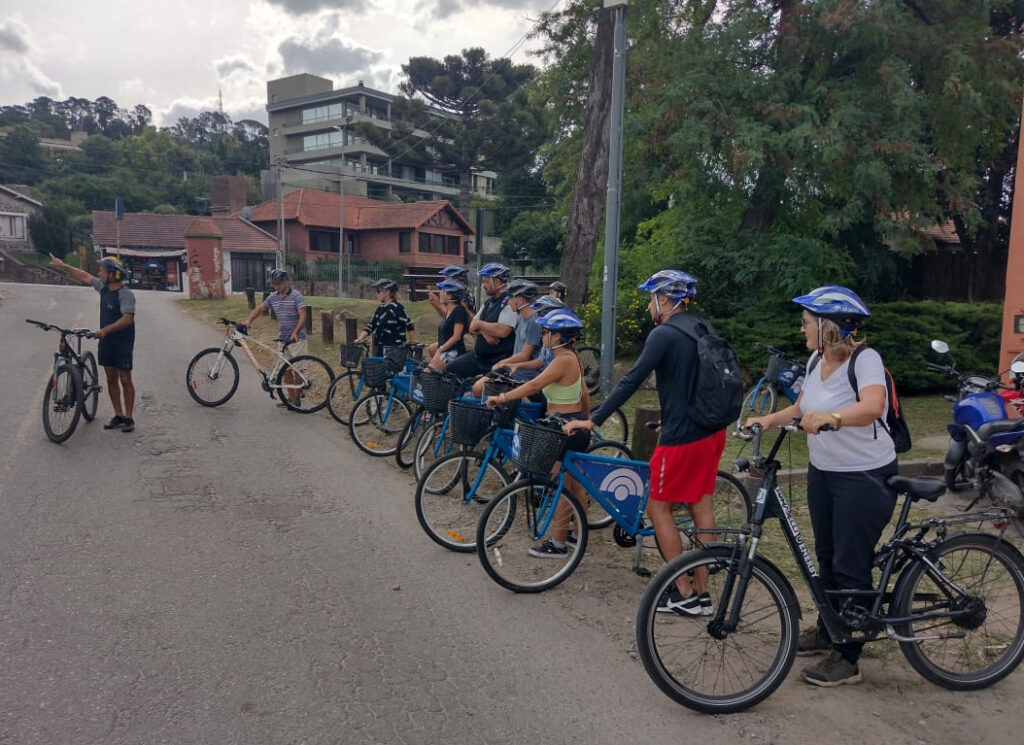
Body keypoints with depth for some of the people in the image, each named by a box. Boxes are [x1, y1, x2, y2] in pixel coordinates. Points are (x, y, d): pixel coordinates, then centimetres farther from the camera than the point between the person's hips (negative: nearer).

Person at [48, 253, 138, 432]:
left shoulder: (126, 294, -18)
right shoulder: (104, 288, 7)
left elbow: (127, 318, -28)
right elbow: (84, 276, 21)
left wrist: (105, 330, -33)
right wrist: (63, 266, 25)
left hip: (122, 343, -8)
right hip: (106, 341, 8)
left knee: (125, 380, -2)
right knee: (111, 379, 9)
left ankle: (129, 418, 5)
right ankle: (118, 416, 16)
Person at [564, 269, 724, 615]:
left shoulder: (664, 334, -15)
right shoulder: (701, 328, 12)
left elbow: (631, 381, -19)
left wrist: (592, 420, -16)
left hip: (681, 437, -9)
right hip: (711, 431, 9)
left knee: (658, 507, 4)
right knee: (701, 505, 13)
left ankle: (685, 595, 8)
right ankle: (702, 592, 21)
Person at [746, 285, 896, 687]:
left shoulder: (865, 359, -19)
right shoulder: (817, 359, 3)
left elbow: (873, 406, -37)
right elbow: (801, 408, 13)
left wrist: (830, 417, -53)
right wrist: (767, 420, -3)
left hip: (865, 477, -8)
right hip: (822, 472, 8)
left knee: (851, 566, -1)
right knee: (826, 558, 18)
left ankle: (847, 659, 12)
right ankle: (827, 631, 36)